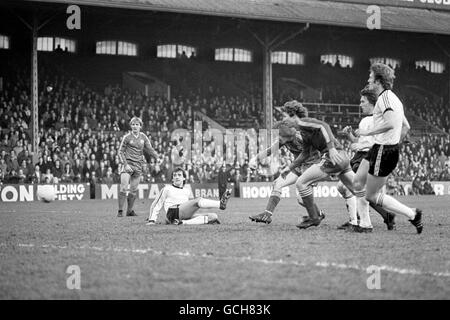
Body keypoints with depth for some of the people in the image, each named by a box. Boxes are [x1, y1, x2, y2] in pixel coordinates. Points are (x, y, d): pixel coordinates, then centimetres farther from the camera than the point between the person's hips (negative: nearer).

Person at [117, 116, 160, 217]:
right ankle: (120, 210, -9)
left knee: (134, 190, 6)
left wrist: (157, 157, -11)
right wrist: (125, 164, -11)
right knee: (123, 188, -14)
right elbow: (120, 152, 0)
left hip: (138, 165, 4)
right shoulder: (127, 137, -2)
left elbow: (150, 149, 6)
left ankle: (130, 210, 17)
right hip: (127, 164, -4)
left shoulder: (143, 137, 8)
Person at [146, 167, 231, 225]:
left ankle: (184, 222, -34)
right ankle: (220, 204, -53)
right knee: (198, 201, -26)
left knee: (213, 216, -15)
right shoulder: (167, 189, 20)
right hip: (172, 213, -6)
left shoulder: (187, 191, 31)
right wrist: (152, 220, 9)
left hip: (186, 215, 6)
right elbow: (156, 205, 19)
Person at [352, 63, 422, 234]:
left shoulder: (385, 97, -16)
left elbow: (390, 123, -31)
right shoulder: (393, 98, 15)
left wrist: (368, 132, -21)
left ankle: (412, 214, 2)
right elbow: (406, 126, 22)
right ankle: (365, 224, 17)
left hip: (384, 151, -10)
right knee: (358, 183, 12)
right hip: (377, 149, 10)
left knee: (371, 195, -2)